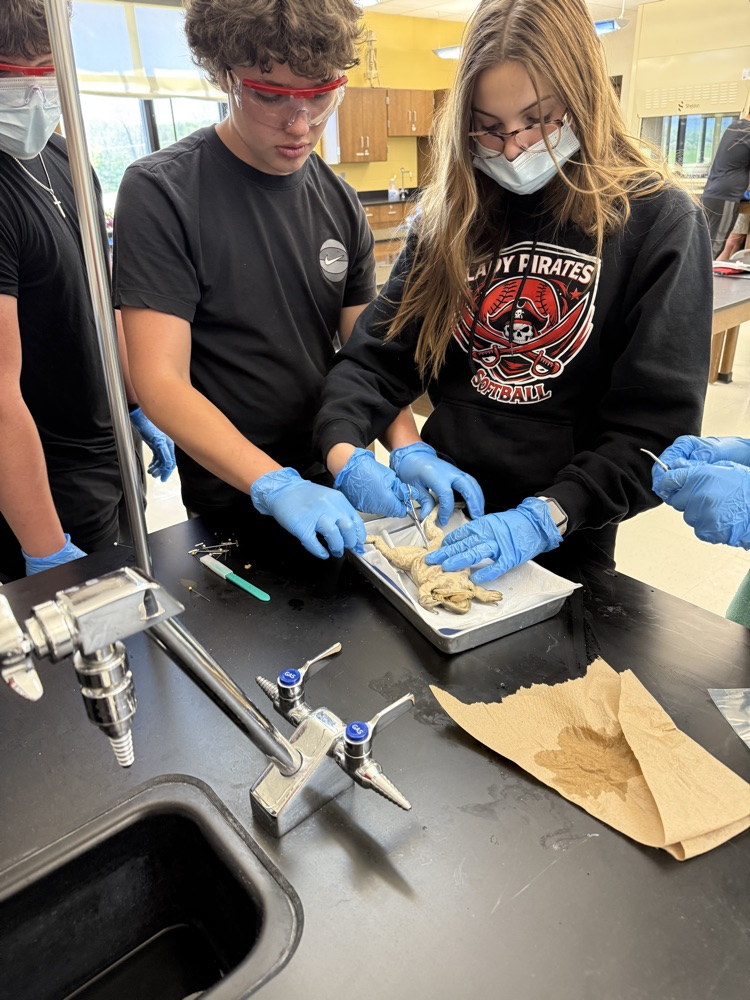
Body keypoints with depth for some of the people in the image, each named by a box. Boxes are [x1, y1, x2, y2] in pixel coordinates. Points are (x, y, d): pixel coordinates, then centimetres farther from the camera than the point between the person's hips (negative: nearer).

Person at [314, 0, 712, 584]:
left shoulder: (658, 223, -10)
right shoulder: (451, 217, 0)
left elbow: (657, 422, -15)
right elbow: (380, 351, -4)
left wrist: (545, 518, -25)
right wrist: (343, 447, -22)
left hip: (564, 544, -3)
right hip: (438, 517, 3)